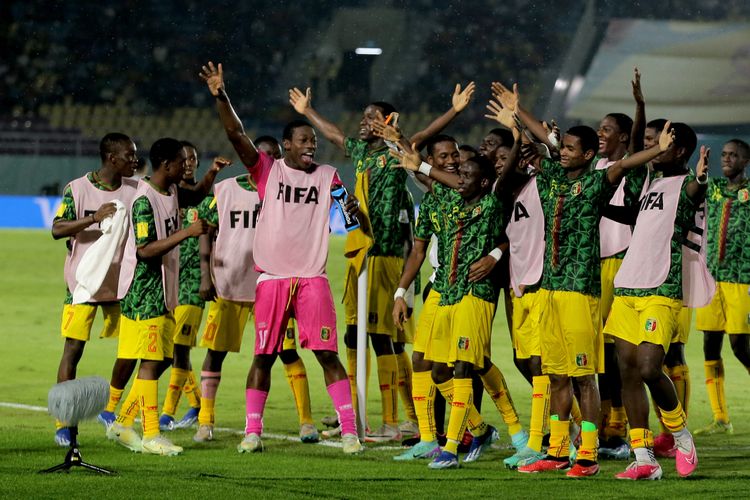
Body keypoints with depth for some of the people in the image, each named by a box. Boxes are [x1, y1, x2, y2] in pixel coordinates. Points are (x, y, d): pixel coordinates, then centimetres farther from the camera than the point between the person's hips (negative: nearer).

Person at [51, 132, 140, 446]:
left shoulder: (135, 190, 4)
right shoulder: (77, 189, -8)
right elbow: (57, 230, -14)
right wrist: (95, 218, -27)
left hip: (121, 283, 4)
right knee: (73, 349, -5)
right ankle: (62, 423, 1)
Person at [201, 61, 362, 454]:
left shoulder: (327, 176, 10)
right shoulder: (268, 170, 3)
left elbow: (354, 217, 12)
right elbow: (236, 134, -8)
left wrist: (354, 210, -10)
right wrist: (221, 97, -20)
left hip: (313, 277, 1)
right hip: (272, 276, -1)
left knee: (327, 354, -4)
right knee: (263, 355, 3)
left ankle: (349, 430, -3)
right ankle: (252, 431, 9)